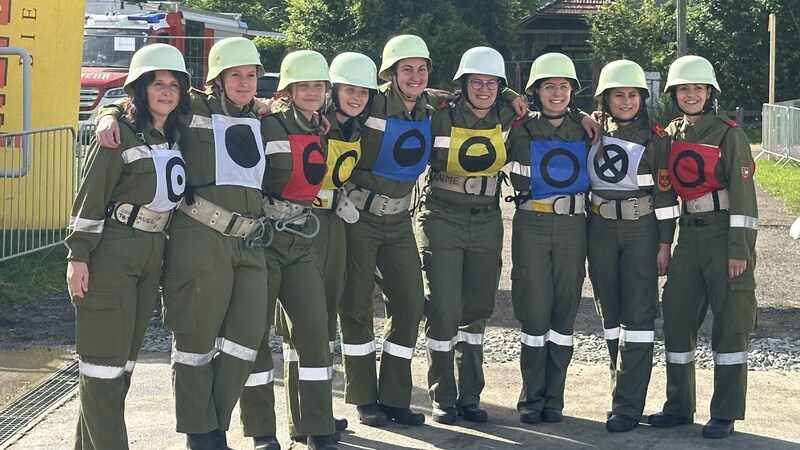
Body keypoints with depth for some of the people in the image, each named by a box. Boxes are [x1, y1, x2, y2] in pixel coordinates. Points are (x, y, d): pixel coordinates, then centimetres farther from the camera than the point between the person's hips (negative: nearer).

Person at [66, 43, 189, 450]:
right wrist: (78, 256, -15)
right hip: (111, 253, -8)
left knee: (126, 355, 11)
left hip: (153, 255, 8)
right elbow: (90, 198, -11)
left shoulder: (176, 136, 11)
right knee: (105, 356, -5)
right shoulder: (121, 134, -9)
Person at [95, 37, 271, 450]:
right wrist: (109, 115, -14)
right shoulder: (193, 110, 0)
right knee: (197, 339, 0)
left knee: (246, 339, 5)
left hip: (249, 244, 6)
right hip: (201, 240, -6)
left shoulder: (258, 118, 16)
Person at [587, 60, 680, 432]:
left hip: (641, 231, -4)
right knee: (610, 313, 9)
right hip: (600, 230, 4)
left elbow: (665, 192, -4)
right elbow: (580, 182, 13)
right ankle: (625, 389, 20)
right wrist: (580, 239, 10)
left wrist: (665, 244, -8)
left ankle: (628, 405, -7)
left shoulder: (655, 138, -4)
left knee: (638, 314, -7)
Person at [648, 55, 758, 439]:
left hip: (725, 233, -6)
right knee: (676, 316, 7)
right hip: (689, 233, 6)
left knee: (730, 323, -1)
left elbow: (742, 194, -11)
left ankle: (725, 414, 5)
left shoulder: (728, 133, -8)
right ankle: (679, 406, 19)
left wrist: (739, 250, -16)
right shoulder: (671, 134, 9)